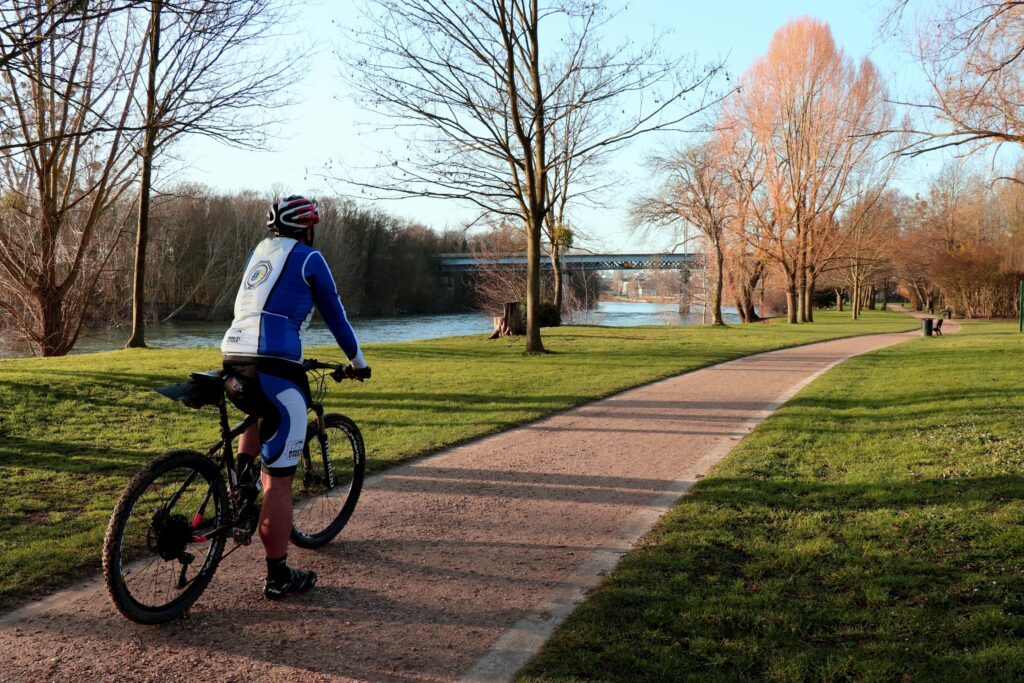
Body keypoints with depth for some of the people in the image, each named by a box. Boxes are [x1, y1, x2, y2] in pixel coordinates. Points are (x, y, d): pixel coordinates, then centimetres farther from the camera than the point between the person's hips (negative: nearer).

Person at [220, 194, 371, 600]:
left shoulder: (259, 252, 23)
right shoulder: (308, 258, 3)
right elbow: (334, 314, 9)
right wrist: (357, 360, 23)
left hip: (233, 361, 7)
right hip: (274, 368, -7)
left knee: (263, 414, 40)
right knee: (279, 479, -1)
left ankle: (242, 475, 15)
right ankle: (279, 577, 7)